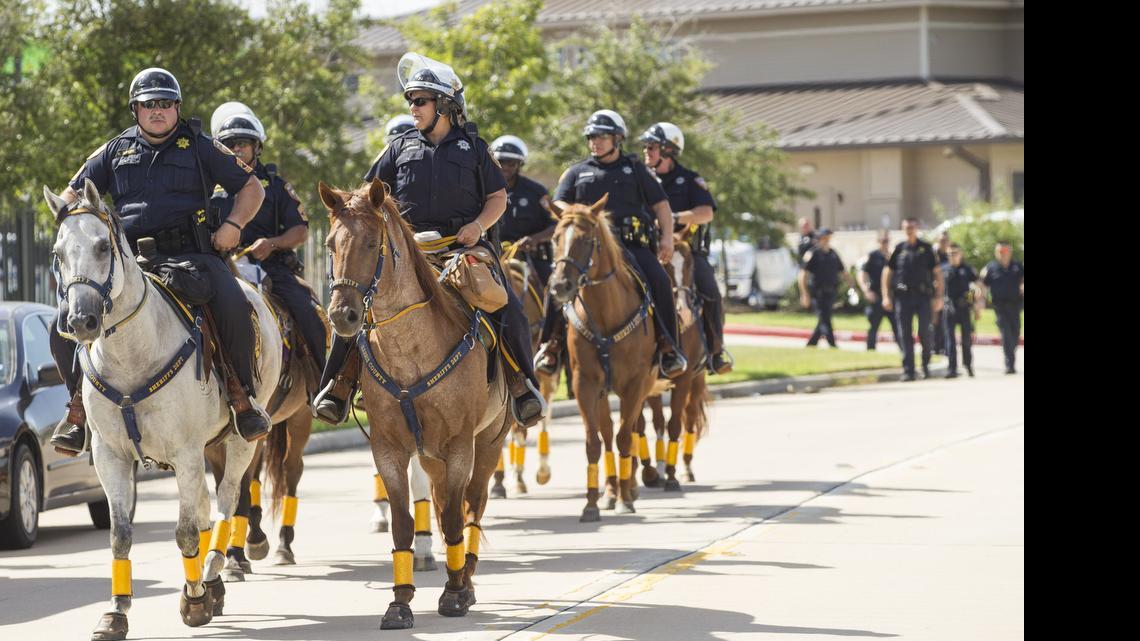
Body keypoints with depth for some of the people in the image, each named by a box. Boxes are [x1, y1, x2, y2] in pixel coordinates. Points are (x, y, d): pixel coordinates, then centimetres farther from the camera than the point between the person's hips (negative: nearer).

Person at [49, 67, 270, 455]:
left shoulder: (199, 148, 12)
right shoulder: (116, 151, 17)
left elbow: (251, 188, 14)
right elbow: (71, 197, 24)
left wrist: (233, 224, -3)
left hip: (189, 254, -2)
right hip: (128, 259, 2)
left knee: (234, 308, -31)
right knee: (67, 324, -14)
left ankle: (241, 393, -11)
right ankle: (80, 401, 5)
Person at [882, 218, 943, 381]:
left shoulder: (926, 248, 6)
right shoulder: (899, 249, 9)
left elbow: (937, 273, 6)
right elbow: (887, 272, 12)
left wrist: (939, 297, -2)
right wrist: (886, 296, 2)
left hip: (923, 295, -1)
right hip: (903, 296, 1)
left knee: (924, 332, -8)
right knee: (905, 335, -1)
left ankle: (925, 365, 14)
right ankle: (908, 371, 1)